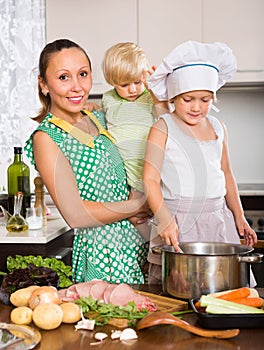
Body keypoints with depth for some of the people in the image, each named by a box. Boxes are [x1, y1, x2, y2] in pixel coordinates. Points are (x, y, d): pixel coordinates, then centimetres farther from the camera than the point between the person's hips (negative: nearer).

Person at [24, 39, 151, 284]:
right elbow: (75, 215, -18)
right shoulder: (46, 138, -13)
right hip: (99, 253, -6)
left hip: (134, 244, 7)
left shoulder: (98, 118, 8)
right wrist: (137, 206, -9)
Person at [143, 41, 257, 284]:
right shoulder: (163, 128, -4)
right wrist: (165, 219, -23)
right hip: (177, 221, -5)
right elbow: (150, 180, -10)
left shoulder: (218, 129, 13)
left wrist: (239, 217, 22)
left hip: (217, 218, 5)